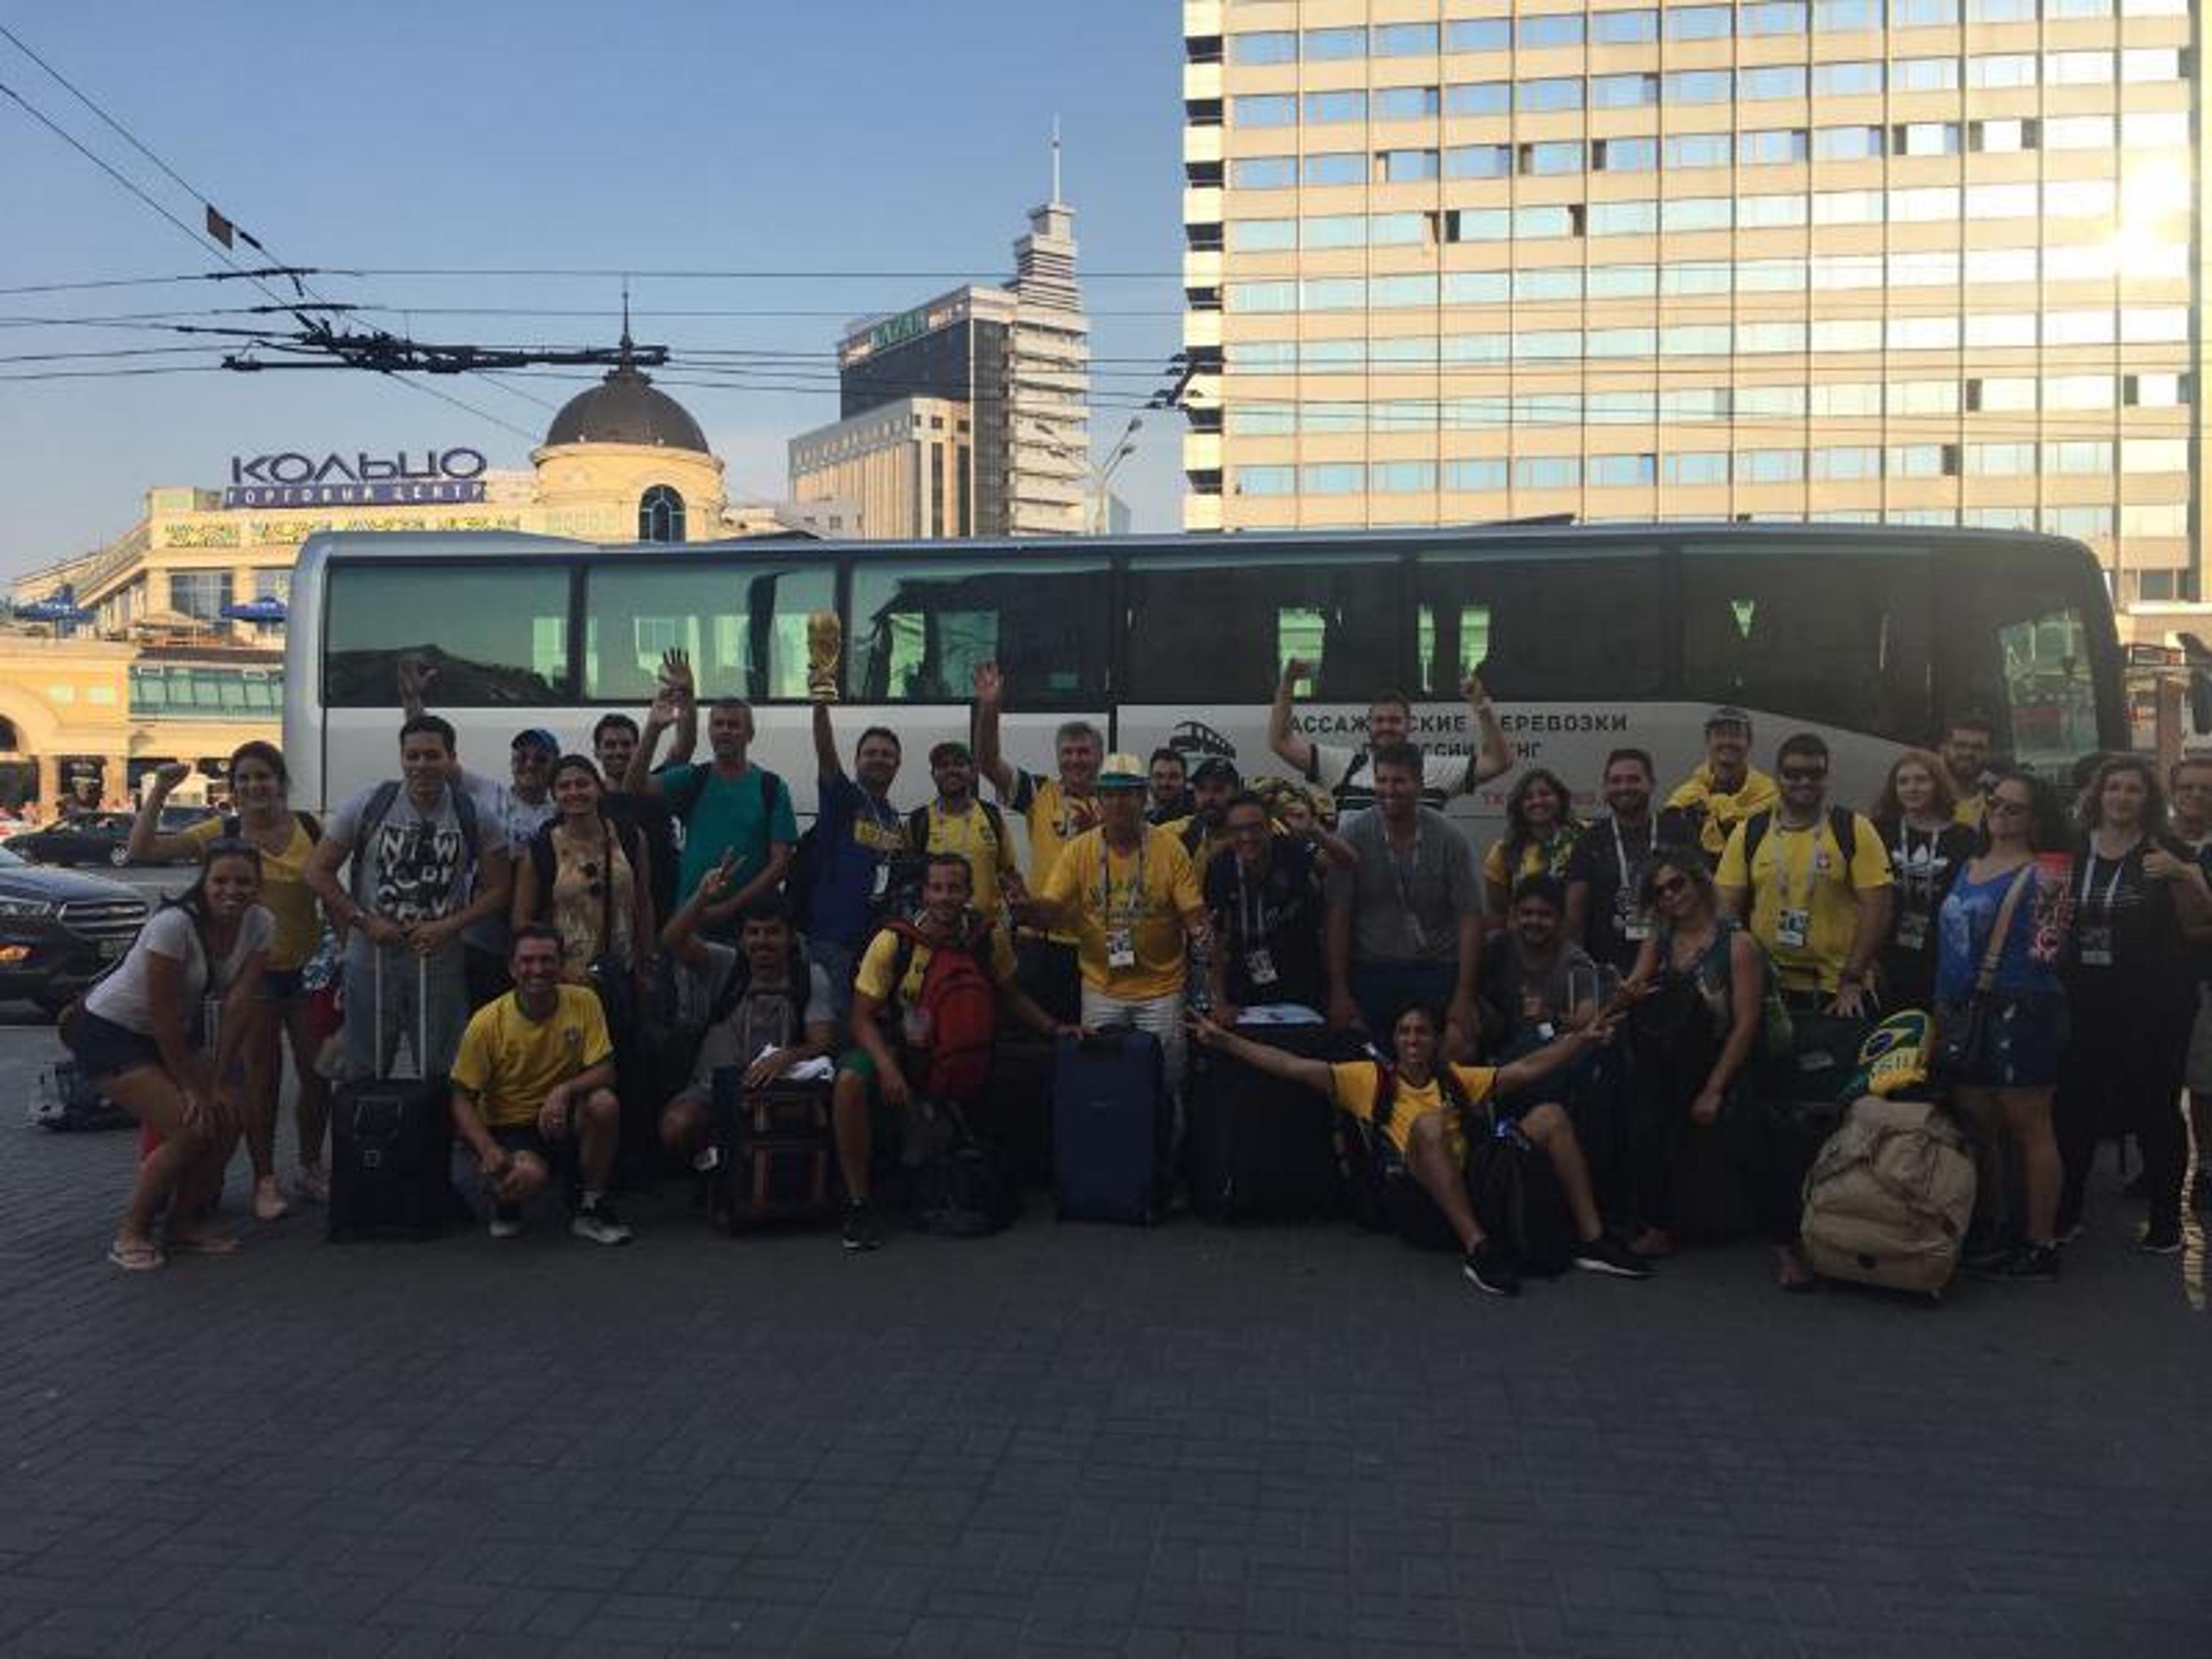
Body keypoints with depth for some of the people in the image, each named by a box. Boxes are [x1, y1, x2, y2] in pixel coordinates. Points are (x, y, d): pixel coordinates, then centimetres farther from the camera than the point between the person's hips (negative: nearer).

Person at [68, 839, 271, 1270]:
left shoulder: (260, 924, -11)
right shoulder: (174, 925, -29)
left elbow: (239, 1005, -10)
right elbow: (163, 1016, -25)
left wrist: (217, 1082, -13)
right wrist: (193, 1089, -19)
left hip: (176, 1034, 7)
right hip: (108, 1033, -7)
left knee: (227, 1117, -7)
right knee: (191, 1129, -19)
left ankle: (184, 1226, 12)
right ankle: (131, 1235, -1)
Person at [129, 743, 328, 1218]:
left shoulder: (310, 828, -1)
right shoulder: (222, 833, -5)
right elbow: (142, 850, -12)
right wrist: (159, 791, -17)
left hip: (308, 967, 2)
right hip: (253, 971, -2)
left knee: (318, 1073, 9)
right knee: (261, 1077, 5)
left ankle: (311, 1168, 28)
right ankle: (265, 1181, 17)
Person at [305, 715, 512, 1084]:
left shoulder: (475, 818, -2)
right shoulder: (369, 805, -3)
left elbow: (498, 890, 0)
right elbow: (318, 872, 0)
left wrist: (449, 926, -13)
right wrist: (363, 921, -9)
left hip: (440, 962, 0)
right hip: (371, 959, 0)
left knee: (440, 1076, 9)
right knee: (364, 1074, 11)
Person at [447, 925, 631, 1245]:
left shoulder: (583, 1002, -8)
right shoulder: (487, 1023, -13)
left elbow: (605, 1071, -10)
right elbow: (463, 1099, -8)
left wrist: (565, 1091, -31)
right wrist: (489, 1149, -25)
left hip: (563, 1118, 3)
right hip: (510, 1125, -2)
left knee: (605, 1103, -30)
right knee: (528, 1177, -35)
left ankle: (591, 1207, -8)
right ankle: (506, 1202, 7)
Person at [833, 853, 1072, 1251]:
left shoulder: (988, 937, -7)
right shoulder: (894, 942, -16)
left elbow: (1009, 996, 10)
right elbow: (863, 1018, -12)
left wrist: (1053, 1028, -3)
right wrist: (887, 1068, -29)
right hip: (896, 1044, -4)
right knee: (851, 1081, -32)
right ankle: (858, 1204, -19)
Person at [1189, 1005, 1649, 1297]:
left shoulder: (1456, 1080, 26)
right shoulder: (1371, 1078, 15)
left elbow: (1527, 1070, 24)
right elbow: (1296, 1068, 6)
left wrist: (1581, 1041, 16)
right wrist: (1222, 1040, -2)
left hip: (1475, 1185, 4)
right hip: (1420, 1201, -4)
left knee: (1549, 1115, -4)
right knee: (1429, 1122, -32)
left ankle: (1592, 1239, -8)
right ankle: (1478, 1249, -40)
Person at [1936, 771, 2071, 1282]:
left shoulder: (2042, 874, -6)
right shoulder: (1969, 867, 16)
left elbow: (2046, 952, -10)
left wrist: (2051, 902, -21)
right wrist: (1944, 1002, 18)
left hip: (2020, 1011, -8)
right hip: (1965, 1011, 8)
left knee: (2028, 1127, -1)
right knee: (1972, 1122, 12)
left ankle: (2041, 1245, 7)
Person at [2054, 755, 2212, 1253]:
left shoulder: (2168, 851, -1)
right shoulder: (2072, 851, 9)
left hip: (2155, 1007, -3)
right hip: (2087, 1004, 3)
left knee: (2156, 1110, 2)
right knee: (2073, 1109, 3)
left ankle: (2165, 1222, 13)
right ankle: (2065, 1213, 16)